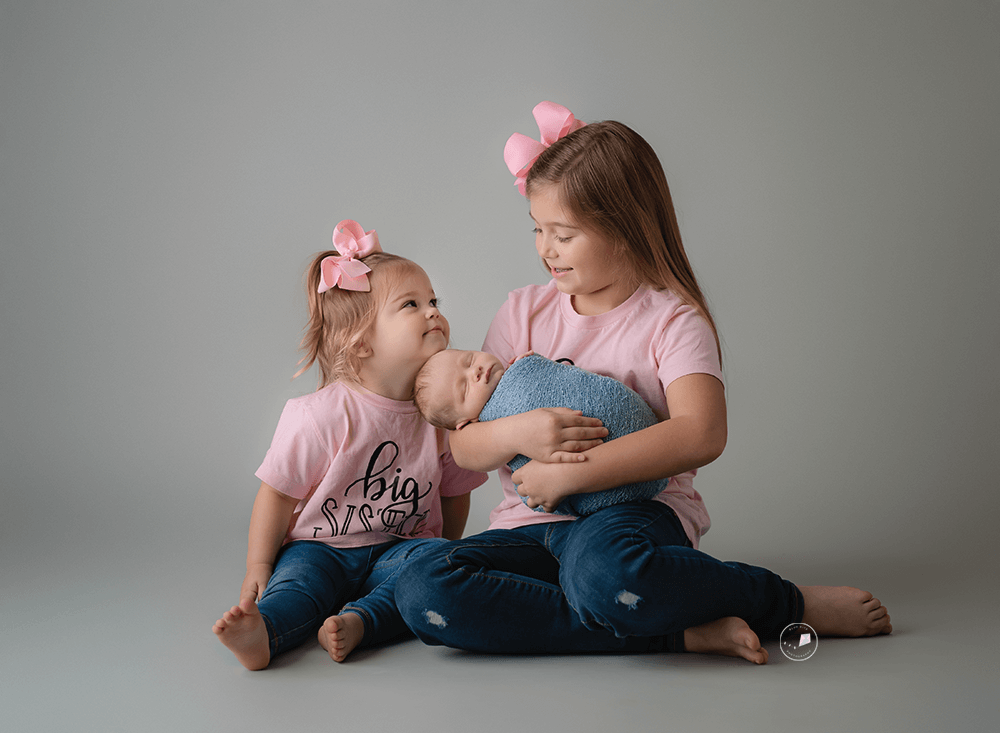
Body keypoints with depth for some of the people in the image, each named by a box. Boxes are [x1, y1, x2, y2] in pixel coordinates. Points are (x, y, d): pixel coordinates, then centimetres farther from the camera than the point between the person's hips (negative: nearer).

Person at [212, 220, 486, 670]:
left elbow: (454, 494, 12)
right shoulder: (321, 416, -15)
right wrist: (257, 569, -6)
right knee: (300, 578, -32)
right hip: (321, 546, -3)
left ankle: (358, 621, -40)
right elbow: (277, 494, -7)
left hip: (400, 548, 3)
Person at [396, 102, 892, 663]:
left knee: (600, 570, -42)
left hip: (640, 511, -5)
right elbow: (463, 445, 6)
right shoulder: (523, 314, 9)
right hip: (532, 526, 5)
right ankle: (684, 632, -23)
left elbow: (702, 435, -22)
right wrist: (515, 434, -18)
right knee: (424, 591, -26)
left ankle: (792, 604, -13)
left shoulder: (672, 321, -3)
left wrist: (570, 474, -22)